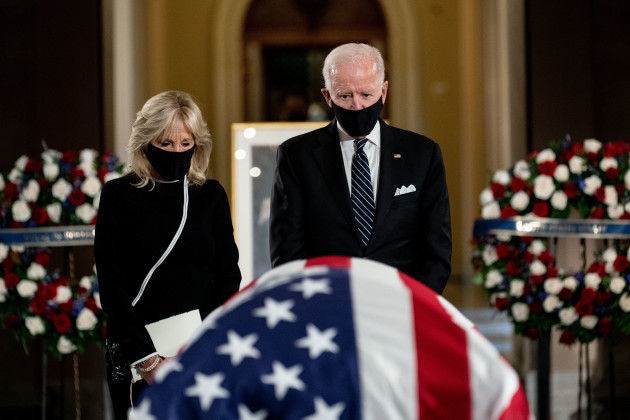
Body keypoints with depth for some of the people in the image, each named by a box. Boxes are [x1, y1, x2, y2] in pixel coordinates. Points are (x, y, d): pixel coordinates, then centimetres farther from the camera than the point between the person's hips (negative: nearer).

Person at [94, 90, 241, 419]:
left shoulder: (211, 195, 9)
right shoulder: (120, 195, 1)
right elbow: (111, 283, -4)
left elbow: (228, 274, 6)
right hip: (135, 350, -2)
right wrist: (146, 358, -13)